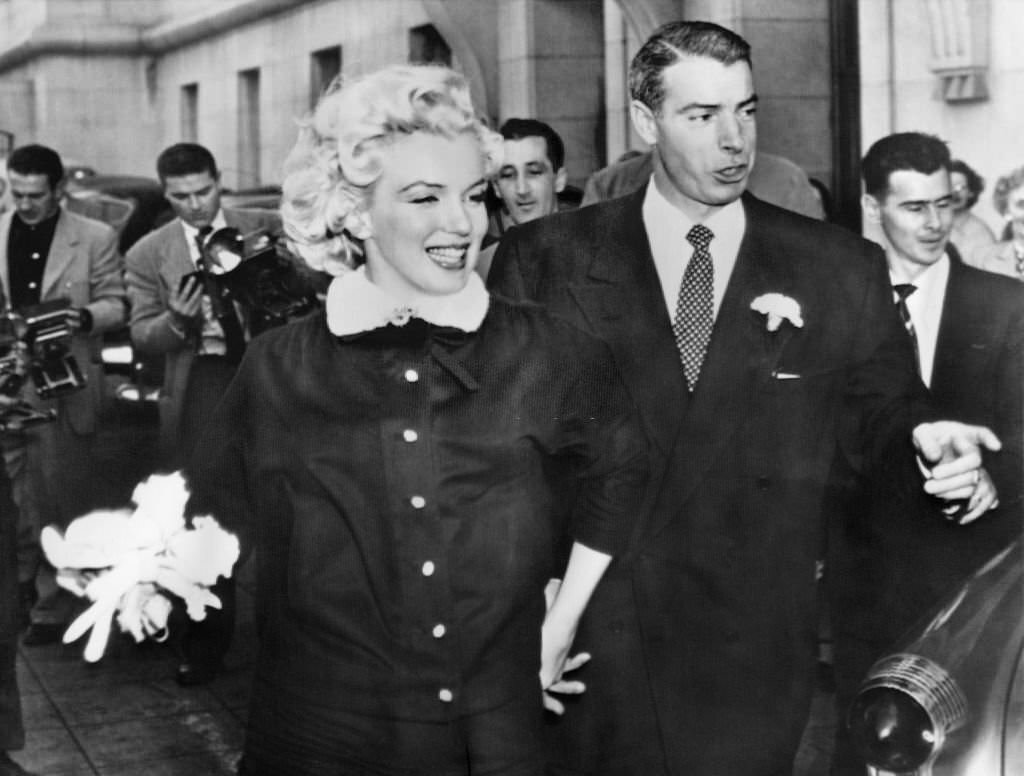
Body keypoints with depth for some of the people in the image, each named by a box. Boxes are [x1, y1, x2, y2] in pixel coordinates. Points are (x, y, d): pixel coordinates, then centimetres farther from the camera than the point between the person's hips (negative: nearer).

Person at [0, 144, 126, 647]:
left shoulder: (96, 239, -2)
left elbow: (114, 305, 2)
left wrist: (86, 317, -18)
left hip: (63, 385, -2)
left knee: (61, 504, 3)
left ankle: (51, 609, 12)